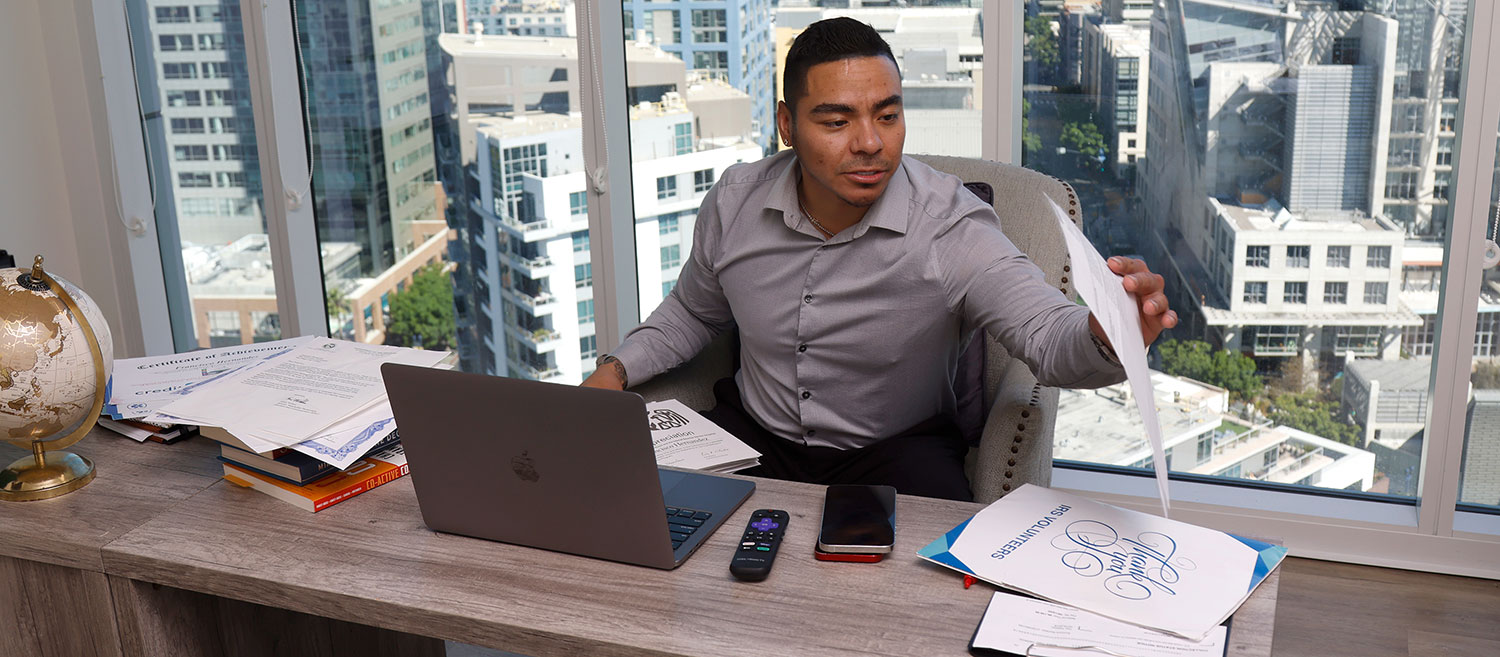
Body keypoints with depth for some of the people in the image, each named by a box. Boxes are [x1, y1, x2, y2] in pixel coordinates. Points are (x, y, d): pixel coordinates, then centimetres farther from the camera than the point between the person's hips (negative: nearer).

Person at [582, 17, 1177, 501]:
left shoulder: (949, 228, -19)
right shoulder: (734, 203, -6)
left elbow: (1048, 336, -30)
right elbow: (692, 311, 15)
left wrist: (1108, 335, -55)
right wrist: (616, 369, -1)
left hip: (895, 448, -4)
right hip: (752, 432, 4)